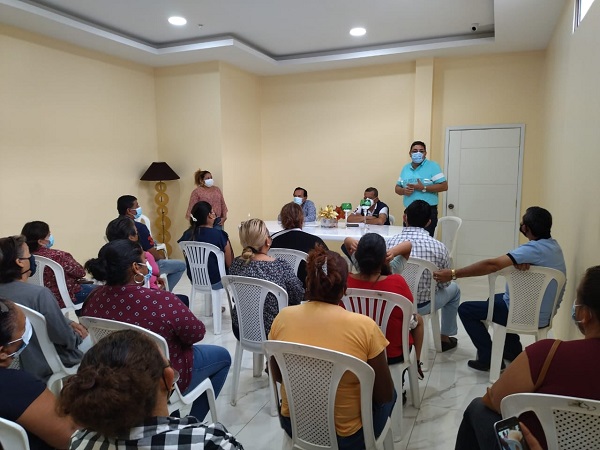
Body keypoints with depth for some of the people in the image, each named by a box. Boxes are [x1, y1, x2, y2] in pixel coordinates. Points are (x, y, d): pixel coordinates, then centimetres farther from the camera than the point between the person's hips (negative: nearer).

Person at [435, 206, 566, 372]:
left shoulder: (534, 249, -28)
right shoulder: (552, 245, 1)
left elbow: (492, 265, -34)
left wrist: (453, 274, -32)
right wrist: (521, 262, -24)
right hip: (545, 311, 9)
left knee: (465, 309, -1)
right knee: (494, 299, 32)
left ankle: (490, 359, 6)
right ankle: (513, 352, 34)